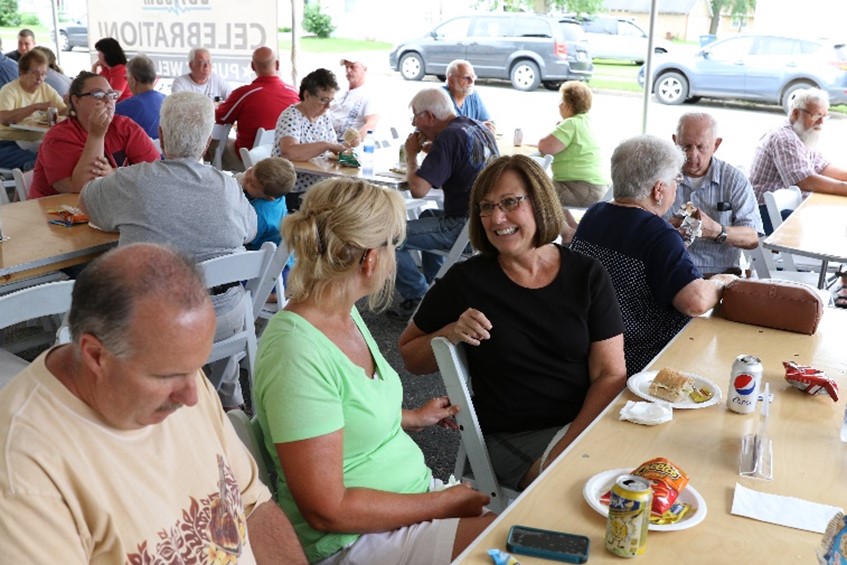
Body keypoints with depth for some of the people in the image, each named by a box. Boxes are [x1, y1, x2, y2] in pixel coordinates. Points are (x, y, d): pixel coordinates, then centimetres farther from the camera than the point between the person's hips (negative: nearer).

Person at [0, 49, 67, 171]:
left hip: (38, 143, 6)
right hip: (11, 144, -5)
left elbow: (64, 112, 5)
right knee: (36, 164, -36)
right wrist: (35, 107, -29)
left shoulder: (46, 89, 12)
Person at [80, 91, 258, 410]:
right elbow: (251, 231, 12)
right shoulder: (229, 187, -8)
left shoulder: (131, 182, -12)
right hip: (224, 322, 2)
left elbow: (85, 201, 10)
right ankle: (229, 401, 48)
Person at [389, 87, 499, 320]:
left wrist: (411, 155, -5)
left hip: (465, 227, -10)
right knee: (428, 216, 36)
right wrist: (431, 149, 15)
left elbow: (418, 189, -23)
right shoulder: (478, 128, 11)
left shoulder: (449, 137, -17)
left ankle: (418, 299, 2)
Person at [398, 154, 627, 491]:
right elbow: (409, 357, 8)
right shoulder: (466, 281, -3)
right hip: (513, 438, -3)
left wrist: (571, 443, -16)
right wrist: (450, 333, -13)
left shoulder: (587, 276, 1)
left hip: (587, 424, 3)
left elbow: (611, 375, -2)